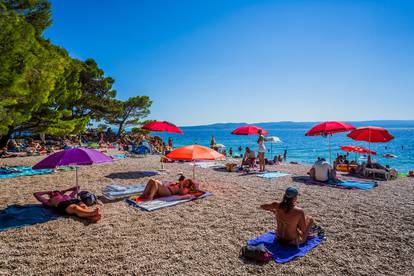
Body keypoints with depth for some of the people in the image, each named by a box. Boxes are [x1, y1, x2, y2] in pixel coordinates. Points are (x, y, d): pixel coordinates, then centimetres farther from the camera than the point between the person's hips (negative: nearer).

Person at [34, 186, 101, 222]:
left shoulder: (67, 196, 43)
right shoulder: (50, 201, 37)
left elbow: (77, 188, 56)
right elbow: (36, 194, 46)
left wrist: (64, 191, 57)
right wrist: (48, 192, 53)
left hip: (75, 200, 4)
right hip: (63, 205, -4)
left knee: (84, 207, -33)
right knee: (75, 208, -39)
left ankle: (94, 216, -65)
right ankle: (91, 213, -69)